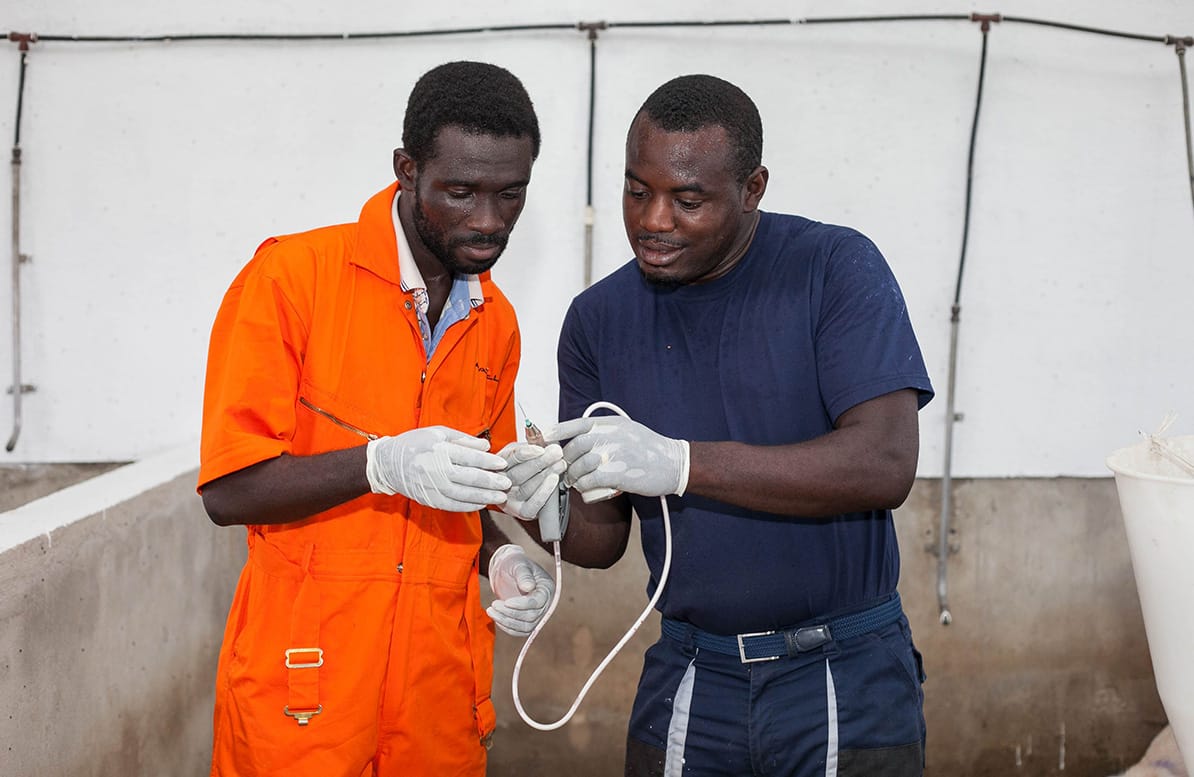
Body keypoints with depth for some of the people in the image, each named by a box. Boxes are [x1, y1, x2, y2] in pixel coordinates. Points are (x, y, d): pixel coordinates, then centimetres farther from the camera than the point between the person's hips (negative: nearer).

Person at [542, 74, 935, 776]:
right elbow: (602, 535, 5)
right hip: (688, 683, 4)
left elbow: (886, 465, -23)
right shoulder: (599, 320, 2)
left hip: (845, 677, -3)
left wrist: (679, 463, -30)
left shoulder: (835, 269, -10)